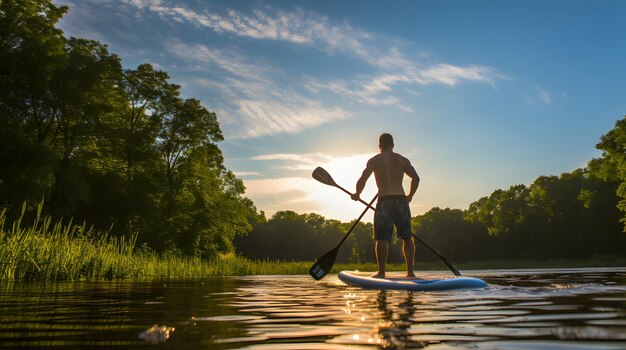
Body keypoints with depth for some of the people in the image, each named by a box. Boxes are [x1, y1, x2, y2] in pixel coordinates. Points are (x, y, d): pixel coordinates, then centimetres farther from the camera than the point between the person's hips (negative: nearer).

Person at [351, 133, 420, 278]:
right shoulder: (402, 160, 13)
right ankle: (410, 271, 10)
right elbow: (416, 178, 5)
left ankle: (381, 272, -3)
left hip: (384, 201, -2)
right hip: (401, 200, 3)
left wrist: (357, 194, 11)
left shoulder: (374, 160, 6)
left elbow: (363, 179, -5)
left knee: (382, 238, -1)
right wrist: (409, 196, 19)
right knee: (407, 237, 11)